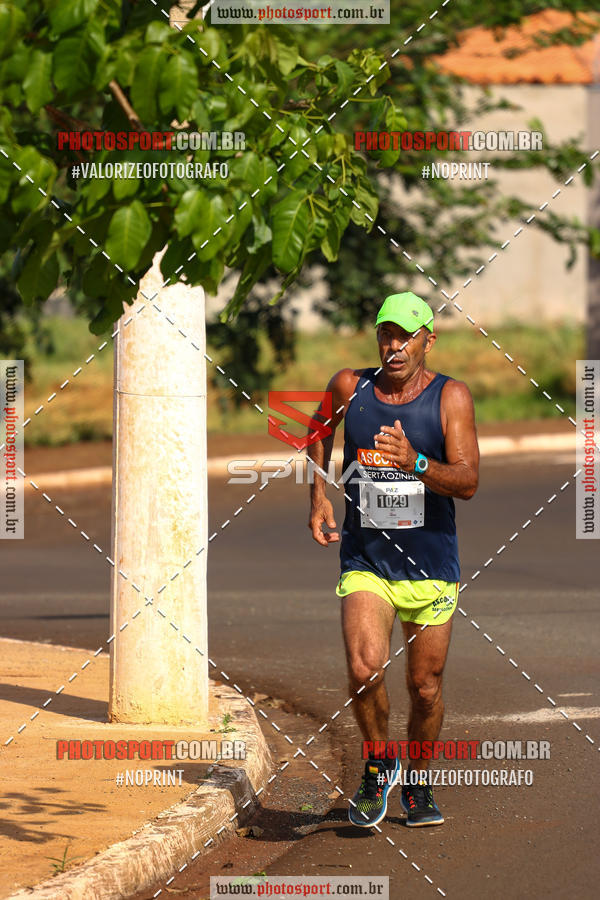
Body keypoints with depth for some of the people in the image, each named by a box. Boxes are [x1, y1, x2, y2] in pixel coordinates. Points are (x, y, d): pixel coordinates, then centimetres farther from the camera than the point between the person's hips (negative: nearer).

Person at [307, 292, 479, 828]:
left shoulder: (451, 397, -6)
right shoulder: (350, 387, -2)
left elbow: (467, 482, -15)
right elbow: (320, 431, 21)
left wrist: (415, 463, -32)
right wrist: (318, 499, 12)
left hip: (431, 566, 0)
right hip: (365, 561, 0)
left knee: (425, 687, 7)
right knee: (366, 670, -21)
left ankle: (418, 787, 31)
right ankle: (377, 764, 5)